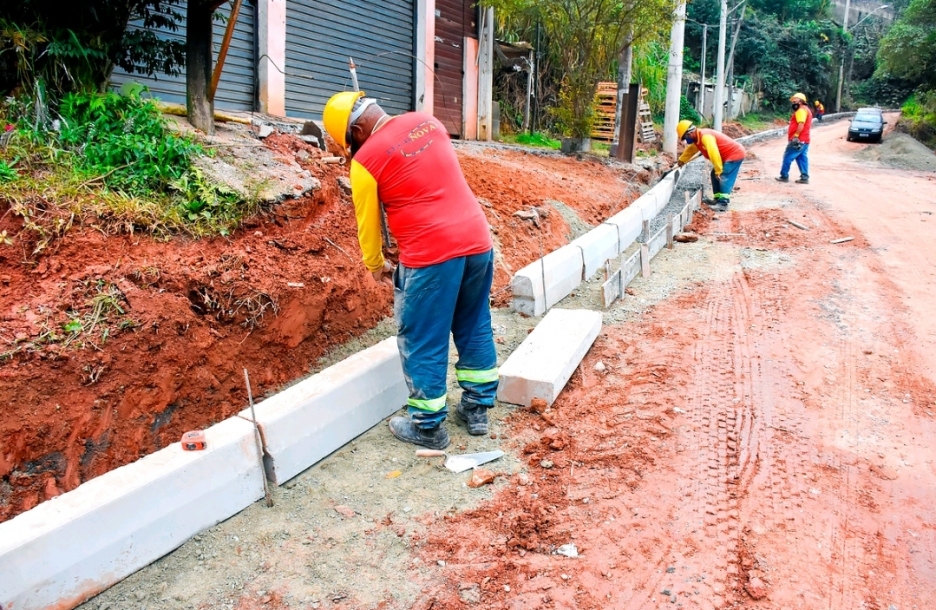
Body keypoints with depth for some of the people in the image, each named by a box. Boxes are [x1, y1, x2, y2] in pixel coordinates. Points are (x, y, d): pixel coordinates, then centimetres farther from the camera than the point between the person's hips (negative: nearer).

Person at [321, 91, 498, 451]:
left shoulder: (366, 160, -5)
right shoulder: (427, 122, 11)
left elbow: (368, 224, 5)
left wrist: (376, 267, 21)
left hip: (431, 256, -7)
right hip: (478, 240, 7)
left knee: (423, 342, 7)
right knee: (475, 329, 18)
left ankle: (427, 427, 18)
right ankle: (477, 408, 30)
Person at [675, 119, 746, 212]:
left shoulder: (705, 137, -26)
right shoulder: (698, 139, 8)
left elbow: (714, 153, -33)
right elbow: (690, 149, 29)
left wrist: (718, 171, -30)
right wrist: (682, 160, 42)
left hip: (735, 154, -11)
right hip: (728, 156, 11)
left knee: (724, 178, -17)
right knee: (715, 175, 14)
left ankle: (723, 203, -19)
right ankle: (718, 199, 18)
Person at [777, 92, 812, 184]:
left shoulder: (801, 111, -13)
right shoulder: (806, 110, 22)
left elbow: (801, 125, -24)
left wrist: (795, 136, -26)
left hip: (798, 140, -10)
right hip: (804, 140, 10)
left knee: (788, 157, -2)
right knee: (802, 159, 8)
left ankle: (784, 176, 2)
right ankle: (805, 177, 6)